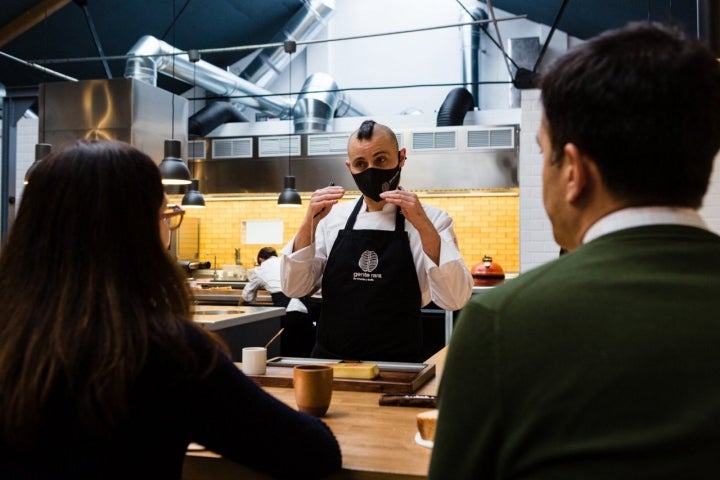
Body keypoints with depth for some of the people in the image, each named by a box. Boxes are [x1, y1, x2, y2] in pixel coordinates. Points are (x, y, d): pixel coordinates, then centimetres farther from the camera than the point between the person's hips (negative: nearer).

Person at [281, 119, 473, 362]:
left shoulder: (429, 220, -1)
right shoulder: (333, 217, 6)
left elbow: (454, 299, -12)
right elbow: (294, 287, 0)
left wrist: (423, 225, -21)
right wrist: (310, 223, -12)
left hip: (396, 366, -2)